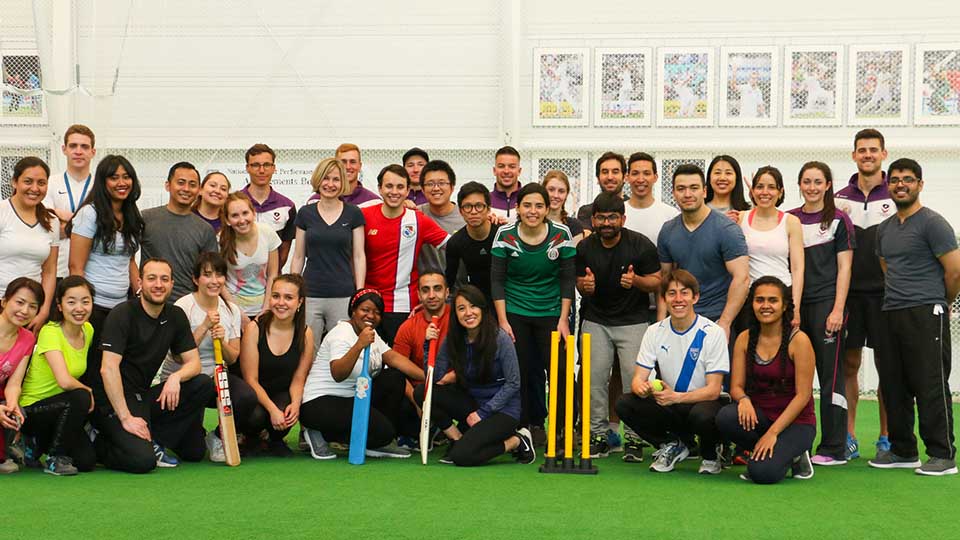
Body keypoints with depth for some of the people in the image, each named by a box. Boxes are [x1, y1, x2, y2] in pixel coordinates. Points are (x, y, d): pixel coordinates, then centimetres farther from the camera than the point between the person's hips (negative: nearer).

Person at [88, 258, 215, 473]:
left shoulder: (175, 316, 7)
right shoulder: (122, 314, -12)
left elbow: (194, 363, 6)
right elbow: (108, 369, -20)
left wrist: (176, 377, -19)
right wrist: (126, 417, -25)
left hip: (145, 397, 7)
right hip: (112, 401, -7)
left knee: (203, 384, -13)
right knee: (142, 460, -27)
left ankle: (155, 442, -7)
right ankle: (97, 445, 3)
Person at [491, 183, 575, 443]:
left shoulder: (561, 234, -7)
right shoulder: (505, 235, -8)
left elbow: (568, 279, -2)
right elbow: (497, 279, -3)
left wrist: (564, 320, -5)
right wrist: (502, 320, -8)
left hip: (552, 312, 0)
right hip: (515, 314, 0)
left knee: (559, 370, -6)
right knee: (524, 370, 2)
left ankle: (564, 427, 5)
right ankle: (533, 424, 15)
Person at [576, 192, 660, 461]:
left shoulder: (641, 245, -10)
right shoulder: (585, 248, -1)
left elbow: (657, 281, -5)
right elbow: (581, 285, 8)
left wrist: (636, 280, -25)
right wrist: (585, 286, -16)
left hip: (633, 320, -3)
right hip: (596, 320, 3)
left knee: (634, 378, -9)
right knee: (595, 377, -2)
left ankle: (634, 438, 1)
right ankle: (598, 435, 8)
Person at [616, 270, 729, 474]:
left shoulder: (713, 333, -13)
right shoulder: (655, 332, -1)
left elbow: (713, 390, -17)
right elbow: (638, 378, -4)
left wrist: (676, 397, -33)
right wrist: (642, 388, -30)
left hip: (704, 402, -4)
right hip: (670, 405, 4)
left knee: (703, 415, -40)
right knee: (624, 404, -21)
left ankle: (711, 453, -2)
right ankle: (672, 446, 4)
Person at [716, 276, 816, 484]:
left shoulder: (798, 340, -12)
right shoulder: (745, 339, 1)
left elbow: (803, 395, -14)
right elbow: (736, 386, 2)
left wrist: (772, 432, -20)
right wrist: (743, 399, -24)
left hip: (795, 420, -4)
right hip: (760, 415, 4)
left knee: (763, 473, -28)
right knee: (726, 418, -30)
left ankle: (793, 456, 7)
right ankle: (762, 452, 0)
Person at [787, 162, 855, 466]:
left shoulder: (838, 220, 0)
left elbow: (844, 268, -3)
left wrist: (838, 310, -10)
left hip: (827, 304, -4)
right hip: (796, 305, 4)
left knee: (830, 376, -2)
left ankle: (834, 449, 2)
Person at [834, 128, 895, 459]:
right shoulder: (840, 199, 9)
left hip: (885, 292, -2)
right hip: (849, 291, 2)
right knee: (849, 364, 4)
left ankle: (886, 437, 11)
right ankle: (848, 437, 10)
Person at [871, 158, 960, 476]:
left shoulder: (932, 223, -6)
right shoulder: (885, 229, 17)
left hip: (926, 315, -7)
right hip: (891, 315, 8)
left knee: (931, 386, -7)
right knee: (893, 386, 10)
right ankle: (902, 451, 20)